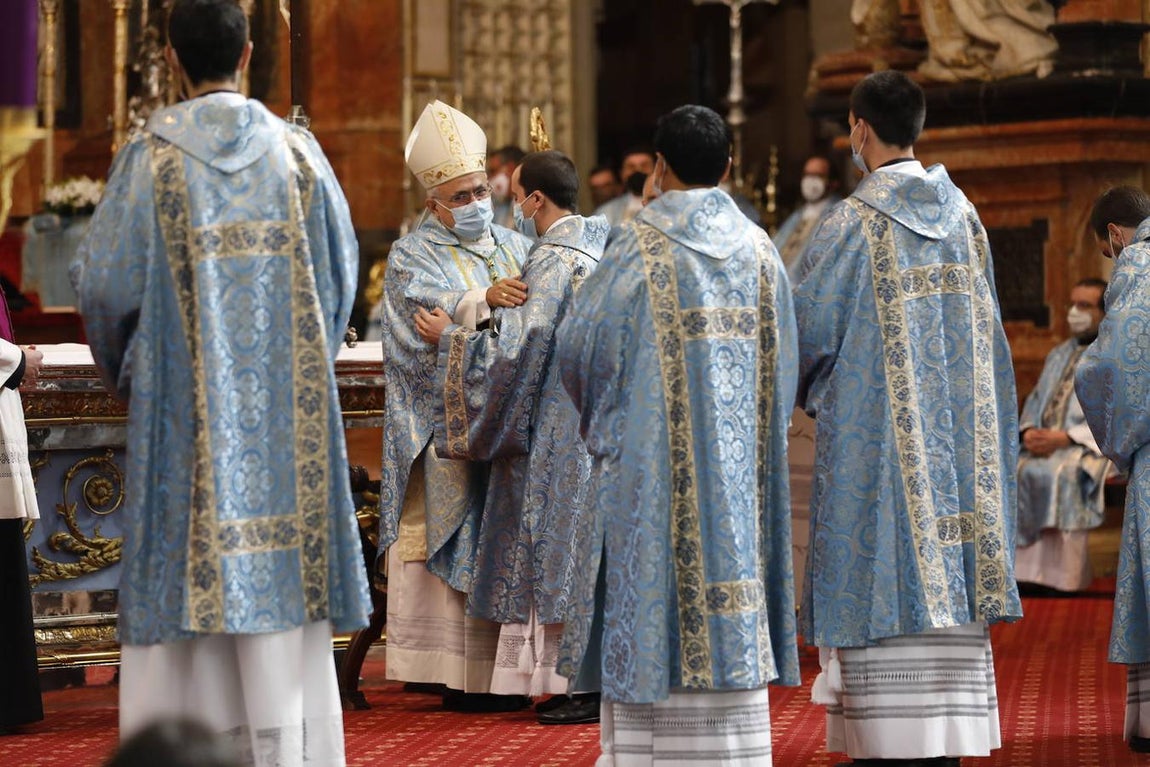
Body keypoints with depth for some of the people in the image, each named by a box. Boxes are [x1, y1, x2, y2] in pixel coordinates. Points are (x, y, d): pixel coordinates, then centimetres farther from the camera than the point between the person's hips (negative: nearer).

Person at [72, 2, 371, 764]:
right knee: (284, 561, 5)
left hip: (186, 399, -2)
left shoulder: (151, 158, -5)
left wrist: (124, 367, 15)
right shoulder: (298, 152, 2)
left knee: (192, 563, 1)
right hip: (285, 402, 2)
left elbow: (105, 279, -4)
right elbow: (341, 272, 7)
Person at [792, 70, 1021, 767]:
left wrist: (807, 389, 12)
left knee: (885, 575, -3)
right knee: (945, 578, 8)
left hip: (877, 430, -5)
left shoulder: (854, 223, -11)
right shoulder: (962, 214, 7)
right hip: (958, 436, 6)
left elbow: (810, 331, -8)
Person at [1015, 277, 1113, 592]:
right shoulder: (1059, 354, 25)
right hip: (1044, 444, 6)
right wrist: (1029, 431, -2)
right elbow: (1036, 400, 22)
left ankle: (1062, 577, -33)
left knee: (1057, 473, -36)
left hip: (1091, 447, -6)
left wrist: (1065, 438, -18)